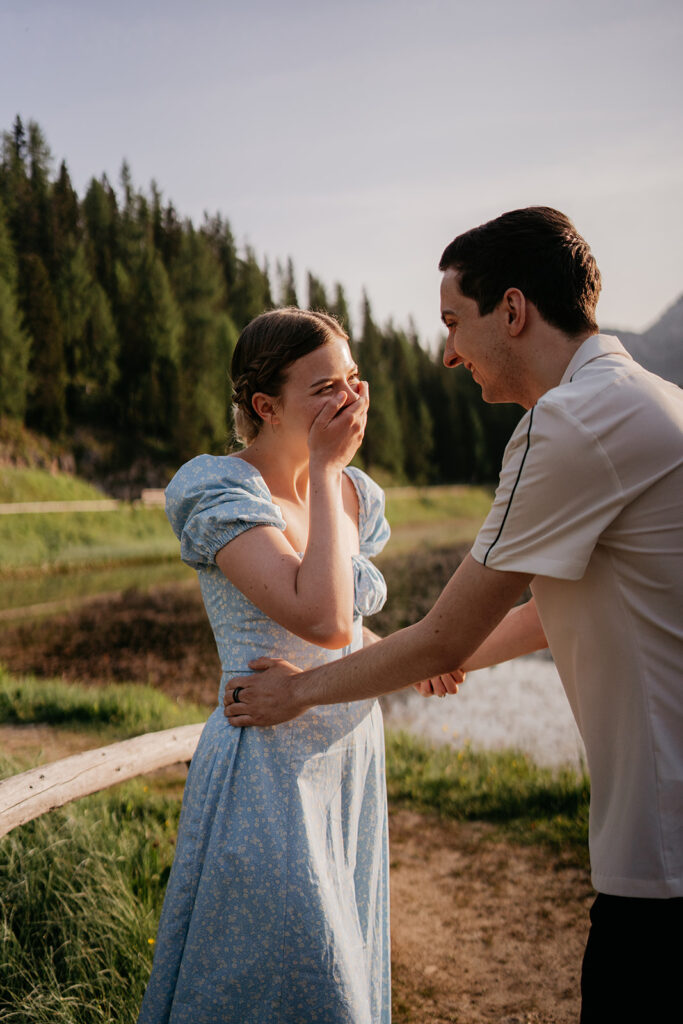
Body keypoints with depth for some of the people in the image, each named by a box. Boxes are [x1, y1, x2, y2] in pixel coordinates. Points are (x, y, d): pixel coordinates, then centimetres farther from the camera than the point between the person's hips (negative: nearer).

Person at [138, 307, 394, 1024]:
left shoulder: (354, 495, 6)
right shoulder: (220, 495, -17)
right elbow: (323, 621, -31)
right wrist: (323, 467, -24)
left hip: (351, 763, 7)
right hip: (269, 770, -7)